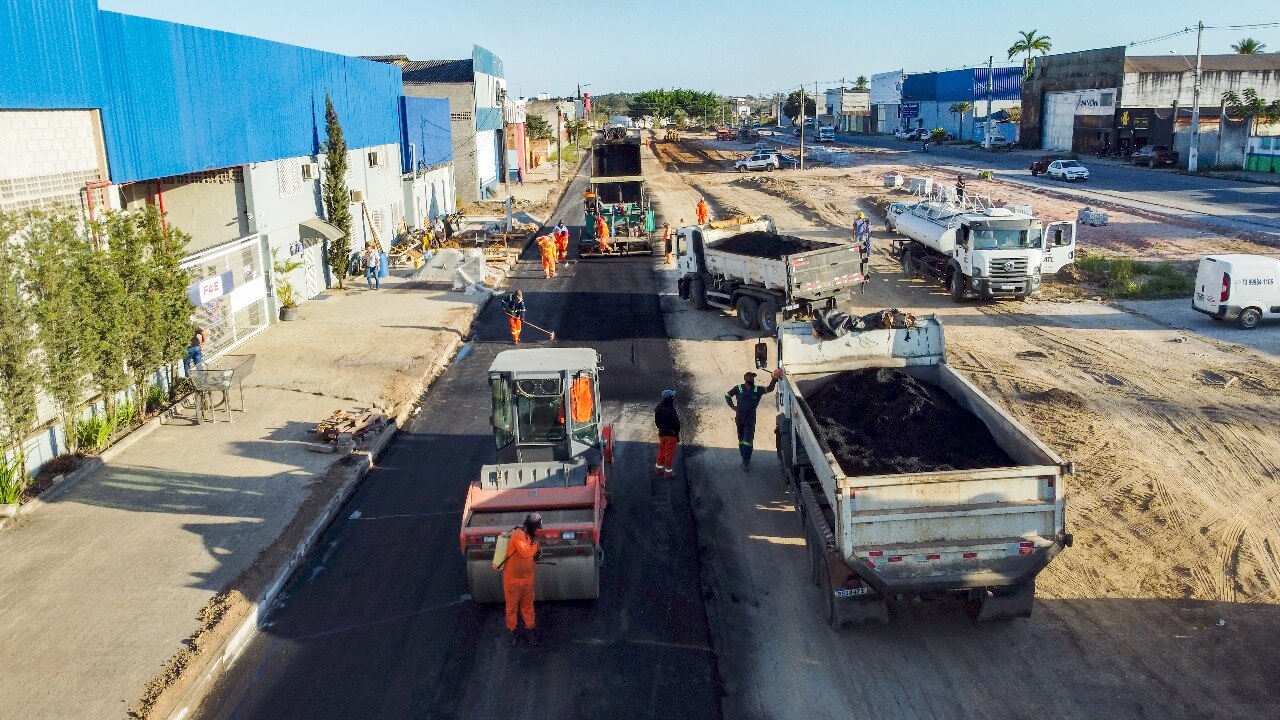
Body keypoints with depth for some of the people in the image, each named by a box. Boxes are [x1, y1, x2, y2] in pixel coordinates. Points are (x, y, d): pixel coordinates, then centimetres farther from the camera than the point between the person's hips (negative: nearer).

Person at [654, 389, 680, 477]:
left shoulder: (658, 409, -5)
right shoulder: (671, 410, -27)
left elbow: (656, 421, 8)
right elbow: (676, 424, -20)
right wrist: (677, 434, -6)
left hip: (662, 433, 7)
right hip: (671, 434, -7)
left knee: (661, 451, 22)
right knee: (669, 453, 7)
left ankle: (658, 468, 35)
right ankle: (668, 472, 16)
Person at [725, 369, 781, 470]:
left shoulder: (757, 389, -4)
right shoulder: (738, 388, -5)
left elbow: (769, 389, -15)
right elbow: (727, 396, 7)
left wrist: (774, 380, -30)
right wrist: (733, 406, 0)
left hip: (750, 420, -1)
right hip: (740, 419, 1)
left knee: (748, 441, -5)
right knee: (741, 440, 13)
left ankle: (746, 461, 3)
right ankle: (744, 458, 29)